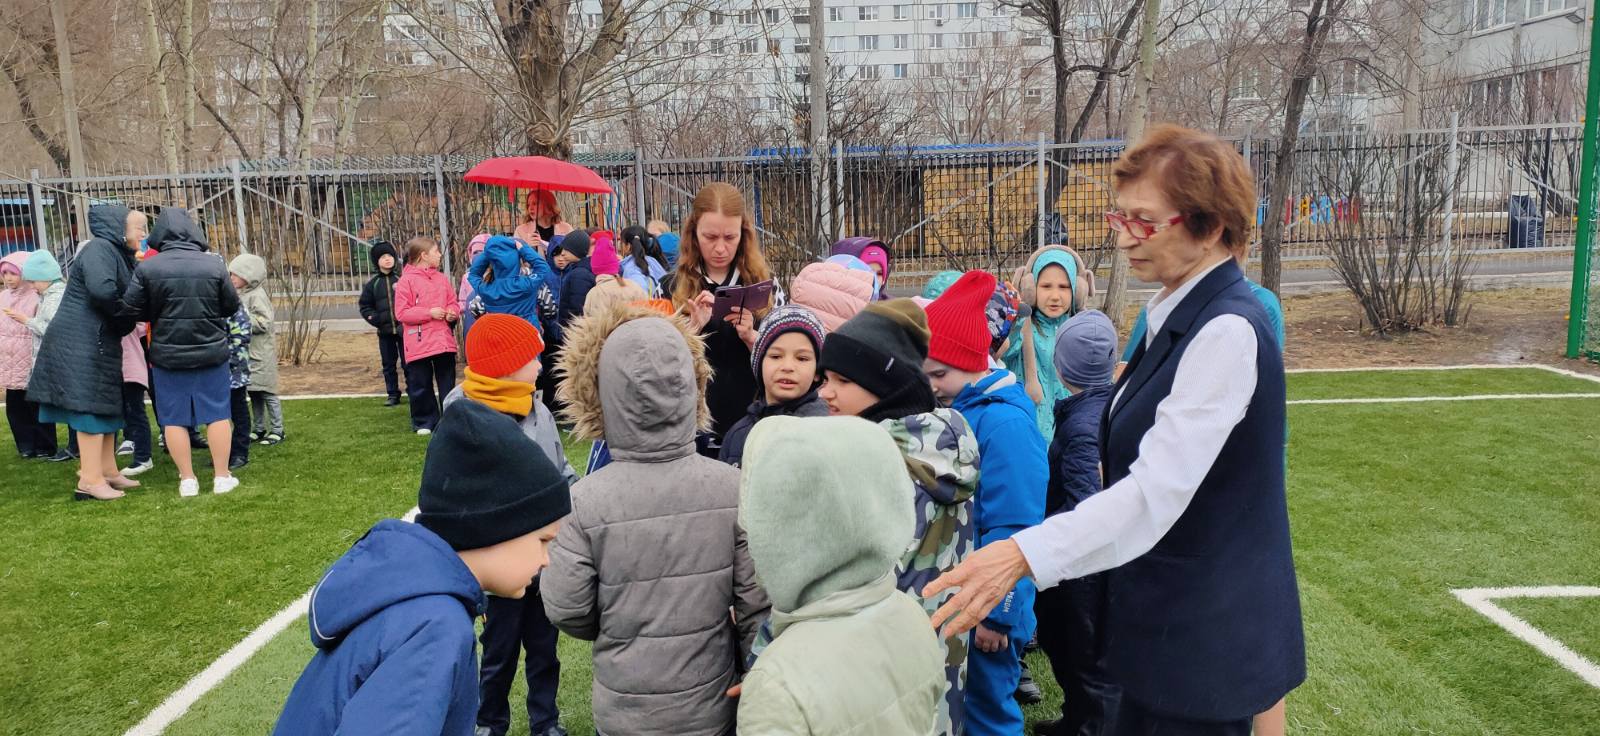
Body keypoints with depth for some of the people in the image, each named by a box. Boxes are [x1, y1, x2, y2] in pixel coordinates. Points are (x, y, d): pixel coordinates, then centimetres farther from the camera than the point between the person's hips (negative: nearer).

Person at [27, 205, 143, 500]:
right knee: (90, 406, -9)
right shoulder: (99, 249, -14)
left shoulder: (118, 254, 16)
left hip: (99, 342, 10)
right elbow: (101, 290, -30)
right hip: (80, 341, -10)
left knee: (104, 405, 14)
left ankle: (107, 471, 22)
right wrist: (127, 316, -15)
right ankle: (90, 480, -6)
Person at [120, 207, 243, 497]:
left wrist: (159, 313, 13)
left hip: (167, 354, 0)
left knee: (174, 418, 9)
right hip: (211, 352, 0)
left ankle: (187, 479, 13)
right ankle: (222, 476, 13)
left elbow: (130, 311, -5)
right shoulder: (213, 264, -8)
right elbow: (232, 307, -1)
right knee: (217, 414, 10)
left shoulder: (147, 268, -9)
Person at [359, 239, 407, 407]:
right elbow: (365, 305, 11)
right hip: (385, 331, 4)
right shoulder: (373, 283, 6)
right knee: (388, 365, 10)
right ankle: (393, 395, 19)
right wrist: (375, 319, -5)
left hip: (404, 329, -4)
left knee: (408, 363, 0)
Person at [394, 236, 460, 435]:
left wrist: (453, 313, -9)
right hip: (419, 344, -4)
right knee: (421, 385, 5)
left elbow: (452, 303, 14)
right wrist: (429, 313, -16)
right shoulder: (407, 280, -6)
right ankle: (424, 422, 18)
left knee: (447, 383, 10)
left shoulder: (442, 279, 8)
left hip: (444, 342, 4)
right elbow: (401, 313, -10)